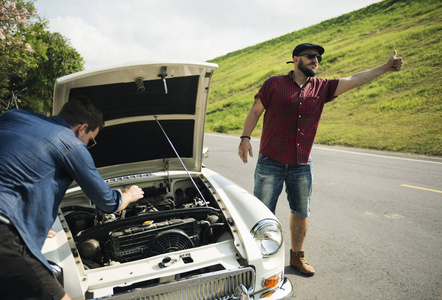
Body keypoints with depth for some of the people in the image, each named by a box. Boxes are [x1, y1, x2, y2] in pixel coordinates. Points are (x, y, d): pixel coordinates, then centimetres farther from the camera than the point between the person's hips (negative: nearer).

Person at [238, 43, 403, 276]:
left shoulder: (321, 88, 8)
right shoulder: (274, 84, -1)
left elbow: (354, 80, 3)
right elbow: (255, 111, 1)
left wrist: (386, 67, -4)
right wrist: (245, 137, -10)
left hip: (302, 165, 4)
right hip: (271, 162, -4)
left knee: (301, 213, 14)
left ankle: (297, 256, 33)